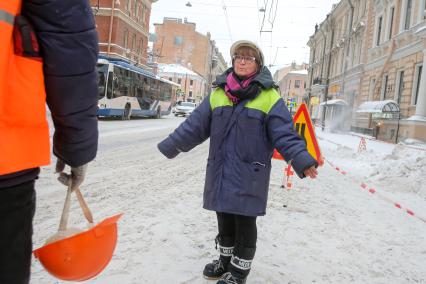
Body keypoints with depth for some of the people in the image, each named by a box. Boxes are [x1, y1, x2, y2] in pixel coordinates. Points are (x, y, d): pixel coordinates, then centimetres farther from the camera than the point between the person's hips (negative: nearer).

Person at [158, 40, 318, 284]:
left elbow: (285, 134, -9)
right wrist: (170, 146, 11)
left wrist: (302, 161, -23)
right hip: (220, 172, 5)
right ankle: (226, 260, 38)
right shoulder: (217, 93, 8)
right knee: (225, 220, 17)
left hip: (249, 175, -4)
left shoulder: (269, 97, -5)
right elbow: (195, 126, 10)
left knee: (244, 223, 5)